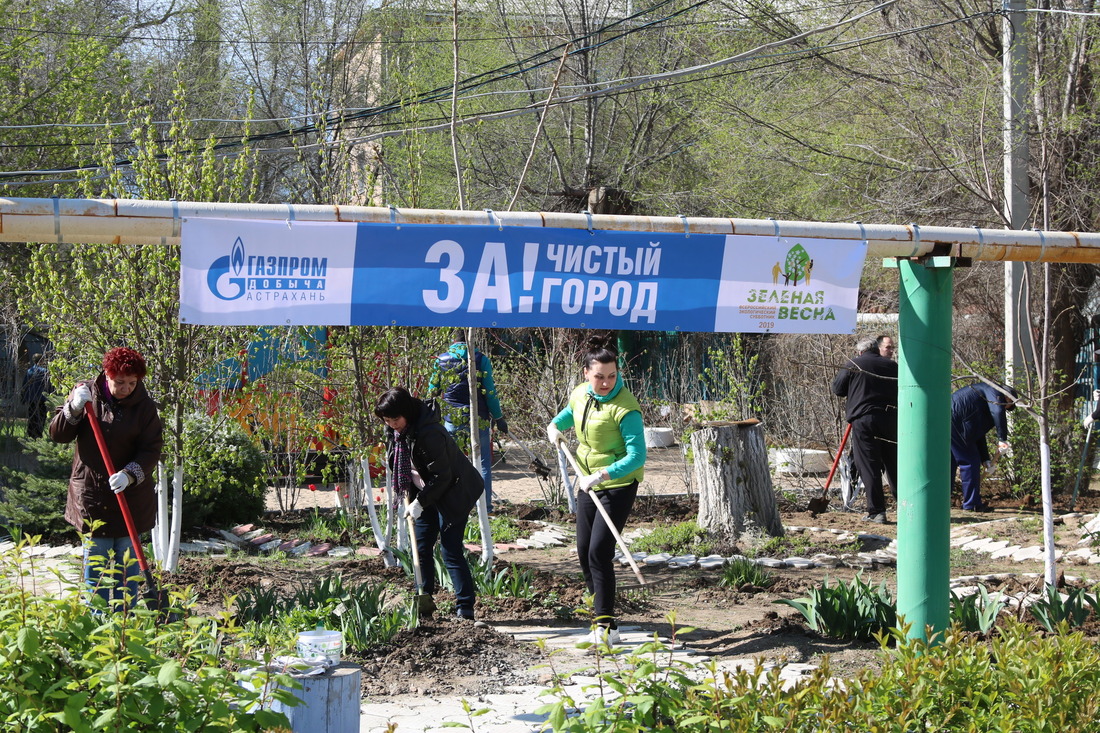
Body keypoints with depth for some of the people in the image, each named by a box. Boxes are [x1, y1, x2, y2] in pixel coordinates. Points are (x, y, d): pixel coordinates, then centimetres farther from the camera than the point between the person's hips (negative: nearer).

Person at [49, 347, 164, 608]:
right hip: (90, 492, 1)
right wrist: (74, 408, -21)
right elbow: (58, 434, -3)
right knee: (95, 554, 5)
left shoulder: (145, 407, -6)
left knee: (126, 555, 6)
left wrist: (130, 475, -27)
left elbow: (151, 450, -9)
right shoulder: (86, 393, -2)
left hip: (130, 495, -1)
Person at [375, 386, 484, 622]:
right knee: (421, 548, 7)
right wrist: (412, 474, -2)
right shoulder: (395, 431, -4)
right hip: (426, 492, 9)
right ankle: (424, 603, 15)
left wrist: (420, 502, -24)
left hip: (453, 492, -9)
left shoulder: (428, 434, -31)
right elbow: (395, 462, 14)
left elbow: (441, 476, -27)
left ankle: (465, 609, -6)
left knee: (451, 551, -10)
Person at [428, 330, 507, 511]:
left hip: (451, 420, 2)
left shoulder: (441, 360, 2)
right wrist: (499, 418, 4)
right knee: (483, 463, 5)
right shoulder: (480, 359, -5)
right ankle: (485, 506, 5)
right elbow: (490, 392, -4)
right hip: (478, 420, -2)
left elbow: (433, 391, 8)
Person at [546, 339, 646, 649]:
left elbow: (637, 456, -28)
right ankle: (601, 613, 29)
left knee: (599, 552, -16)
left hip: (618, 486, -8)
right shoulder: (580, 394, -1)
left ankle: (606, 627, -12)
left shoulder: (625, 408, -23)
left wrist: (602, 475, -37)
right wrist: (555, 426, 3)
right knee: (584, 552, 11)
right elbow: (569, 414, 24)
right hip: (589, 484, 8)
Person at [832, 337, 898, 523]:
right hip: (890, 419, 3)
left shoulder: (853, 364, 1)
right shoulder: (892, 365, 9)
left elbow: (837, 388, 4)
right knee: (894, 466, 13)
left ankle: (876, 511, -4)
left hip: (863, 419, -3)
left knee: (869, 467, -1)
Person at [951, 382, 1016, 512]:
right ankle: (972, 504, 1)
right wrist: (1002, 439, -17)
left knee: (949, 462, 19)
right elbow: (998, 412, -17)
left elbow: (979, 435, 33)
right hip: (954, 422, -10)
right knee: (970, 462, -3)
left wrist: (986, 460, 31)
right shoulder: (993, 391, 3)